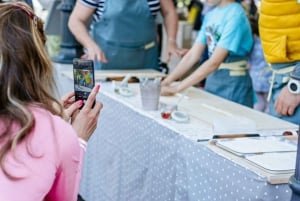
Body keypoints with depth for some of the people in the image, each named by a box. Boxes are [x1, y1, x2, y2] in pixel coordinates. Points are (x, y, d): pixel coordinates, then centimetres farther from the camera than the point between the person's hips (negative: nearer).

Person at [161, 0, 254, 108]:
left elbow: (214, 62, -25)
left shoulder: (235, 15, -19)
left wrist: (177, 87, -26)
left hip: (233, 83, -7)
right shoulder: (210, 15, 4)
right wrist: (166, 82, -4)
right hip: (212, 78, 7)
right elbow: (193, 55, 4)